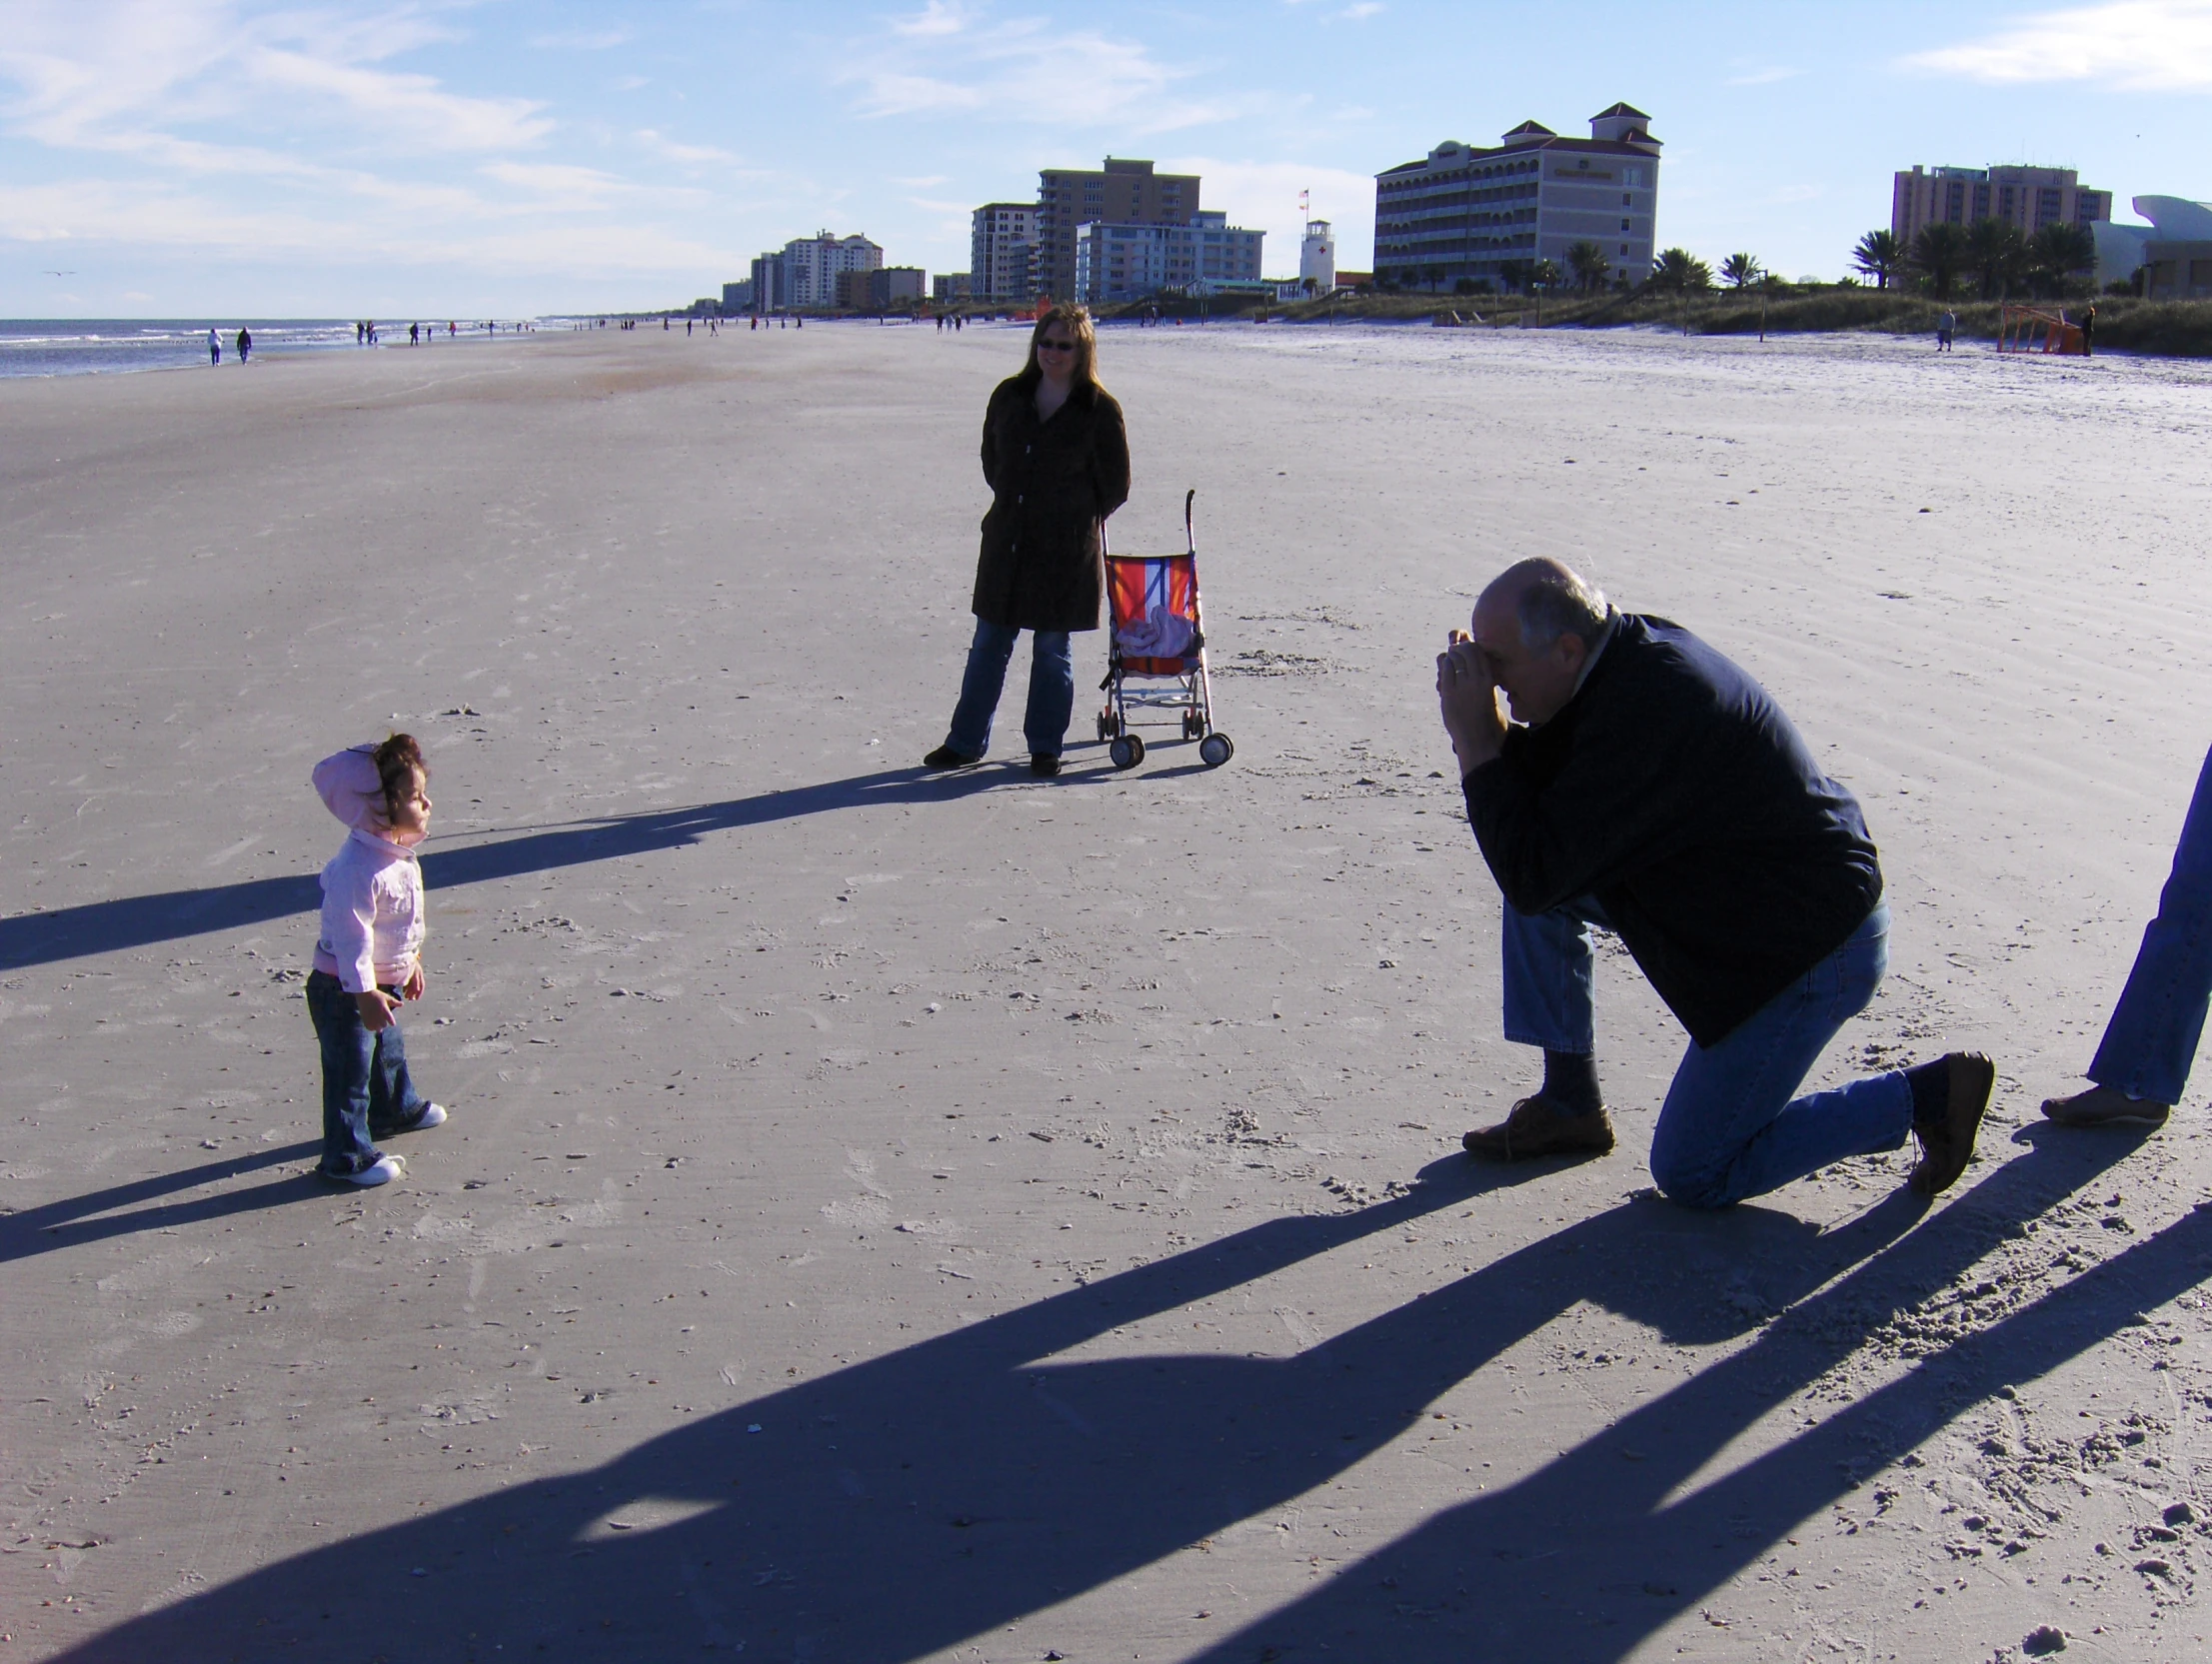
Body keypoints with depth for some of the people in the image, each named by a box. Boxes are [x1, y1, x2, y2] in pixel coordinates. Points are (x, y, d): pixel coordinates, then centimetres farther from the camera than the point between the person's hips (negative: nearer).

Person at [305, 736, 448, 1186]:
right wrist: (364, 993, -30)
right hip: (344, 989, -10)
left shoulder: (398, 854, 1)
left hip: (384, 981, 10)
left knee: (388, 1050, 30)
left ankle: (397, 1108, 53)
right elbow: (351, 934, -31)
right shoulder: (358, 869, -32)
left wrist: (410, 962, 25)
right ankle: (346, 1156, 12)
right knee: (350, 1072, 1)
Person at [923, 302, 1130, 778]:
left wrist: (1076, 521, 2)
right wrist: (1012, 506, 12)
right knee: (988, 644, 9)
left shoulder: (1100, 410, -7)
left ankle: (1045, 747, 18)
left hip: (1066, 550, -4)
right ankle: (966, 742, 18)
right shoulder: (1009, 397, 5)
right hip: (1006, 543, 4)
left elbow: (1115, 487, -2)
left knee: (1053, 650, 5)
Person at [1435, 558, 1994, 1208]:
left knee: (1692, 1176, 2)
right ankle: (1570, 1107, 16)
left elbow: (1533, 874, -29)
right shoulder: (1634, 650, -3)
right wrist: (1490, 732, -11)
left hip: (1813, 952, -9)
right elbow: (1546, 796, 7)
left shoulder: (1645, 715, -32)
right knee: (1541, 884, 4)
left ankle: (1925, 1096, 9)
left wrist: (1474, 740, -23)